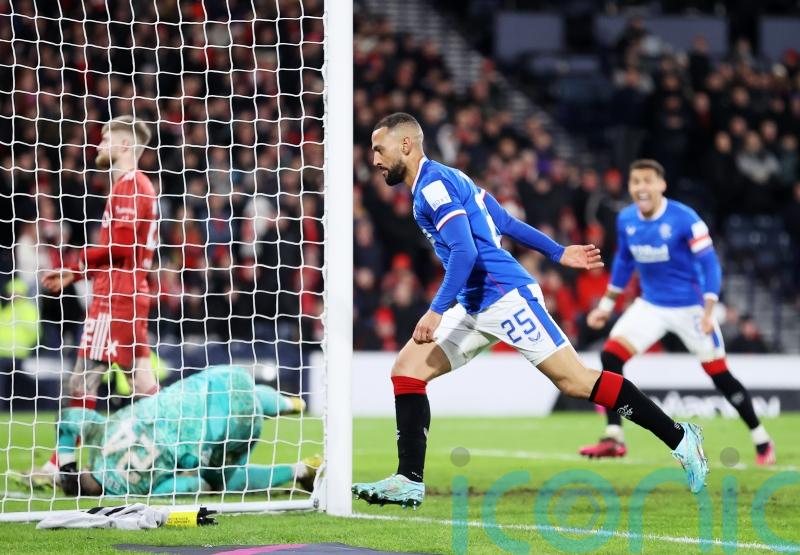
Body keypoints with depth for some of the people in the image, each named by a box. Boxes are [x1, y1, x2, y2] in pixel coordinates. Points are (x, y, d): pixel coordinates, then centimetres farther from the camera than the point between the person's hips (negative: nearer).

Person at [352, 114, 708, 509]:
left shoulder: (434, 185, -12)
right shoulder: (442, 180, 18)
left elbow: (465, 251, -24)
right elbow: (505, 222, 23)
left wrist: (436, 311, -30)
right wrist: (557, 253, 27)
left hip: (505, 296, -10)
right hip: (475, 307, 10)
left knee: (575, 381, -9)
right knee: (407, 368, 0)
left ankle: (680, 438, -1)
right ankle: (410, 481, -5)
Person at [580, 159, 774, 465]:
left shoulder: (685, 219, -20)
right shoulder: (626, 220, -3)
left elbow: (710, 265, -17)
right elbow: (623, 263, 14)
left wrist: (708, 312, -24)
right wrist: (606, 304, 16)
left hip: (689, 308, -5)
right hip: (650, 306, 5)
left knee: (720, 376, 0)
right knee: (610, 357, -14)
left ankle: (762, 441, 18)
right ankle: (613, 438, -9)